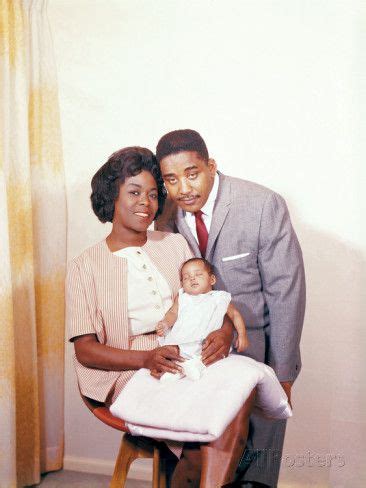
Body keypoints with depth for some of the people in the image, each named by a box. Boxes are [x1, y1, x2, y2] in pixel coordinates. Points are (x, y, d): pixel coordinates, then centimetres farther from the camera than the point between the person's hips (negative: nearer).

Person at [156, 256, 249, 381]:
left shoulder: (220, 298, 17)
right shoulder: (182, 297, 21)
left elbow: (234, 314, 22)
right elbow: (173, 312, 13)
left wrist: (242, 335, 11)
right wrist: (165, 324, -9)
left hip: (205, 342, -1)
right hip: (178, 339, 1)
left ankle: (196, 364, -37)